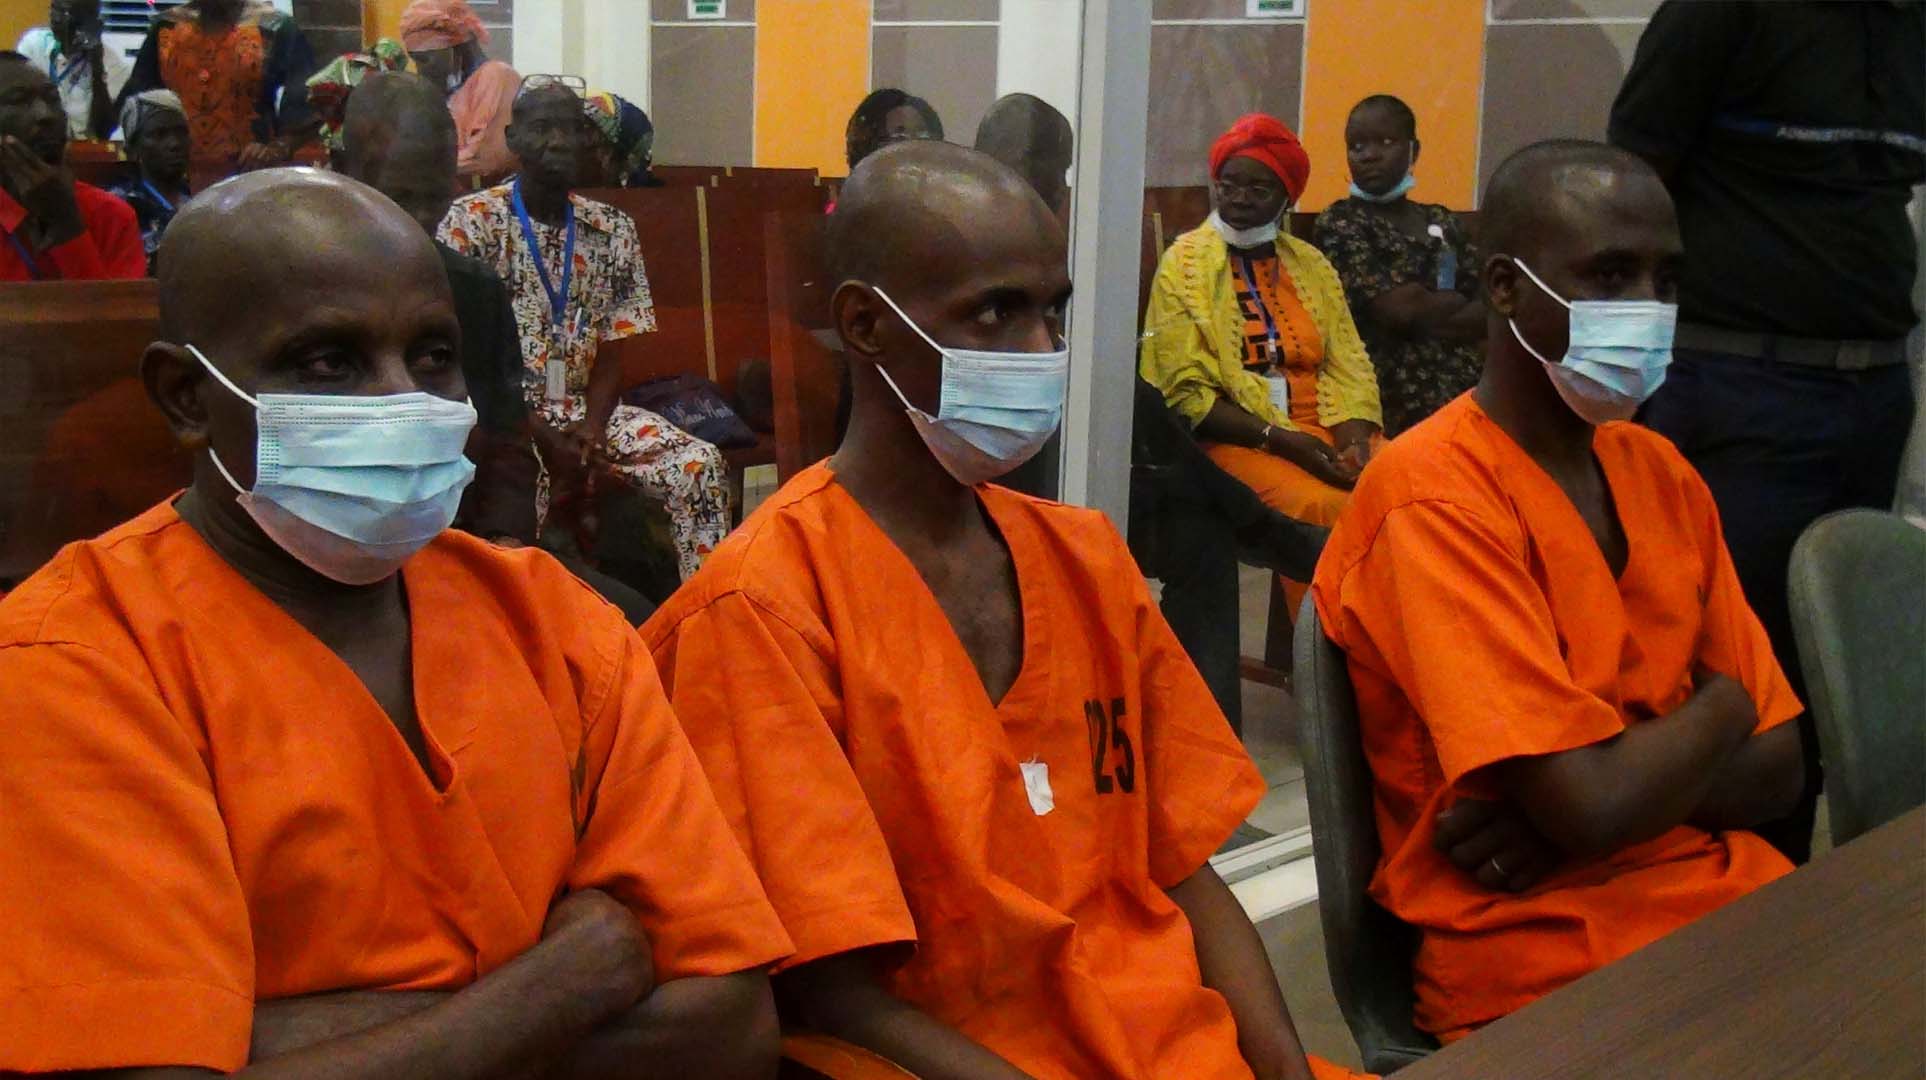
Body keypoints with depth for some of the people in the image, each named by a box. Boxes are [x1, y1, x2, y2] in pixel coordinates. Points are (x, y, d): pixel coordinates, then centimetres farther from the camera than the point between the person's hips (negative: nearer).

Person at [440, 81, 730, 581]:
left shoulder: (612, 230, 8)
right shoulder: (471, 221, -4)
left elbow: (612, 352, 7)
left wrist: (593, 425, -13)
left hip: (584, 408, 4)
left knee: (700, 462, -18)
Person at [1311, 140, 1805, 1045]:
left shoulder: (1663, 473, 9)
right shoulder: (1434, 494, -14)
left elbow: (1776, 766, 8)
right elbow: (1595, 802, -20)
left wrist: (1615, 780, -11)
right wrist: (1719, 705, 0)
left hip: (1726, 894, 7)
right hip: (1543, 963, -6)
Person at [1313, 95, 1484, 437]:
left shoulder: (1444, 222, 19)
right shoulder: (1339, 222, 1)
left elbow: (1490, 311, 8)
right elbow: (1396, 309, -12)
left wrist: (1423, 311, -7)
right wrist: (1458, 301, 4)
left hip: (1470, 390, 5)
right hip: (1399, 399, -5)